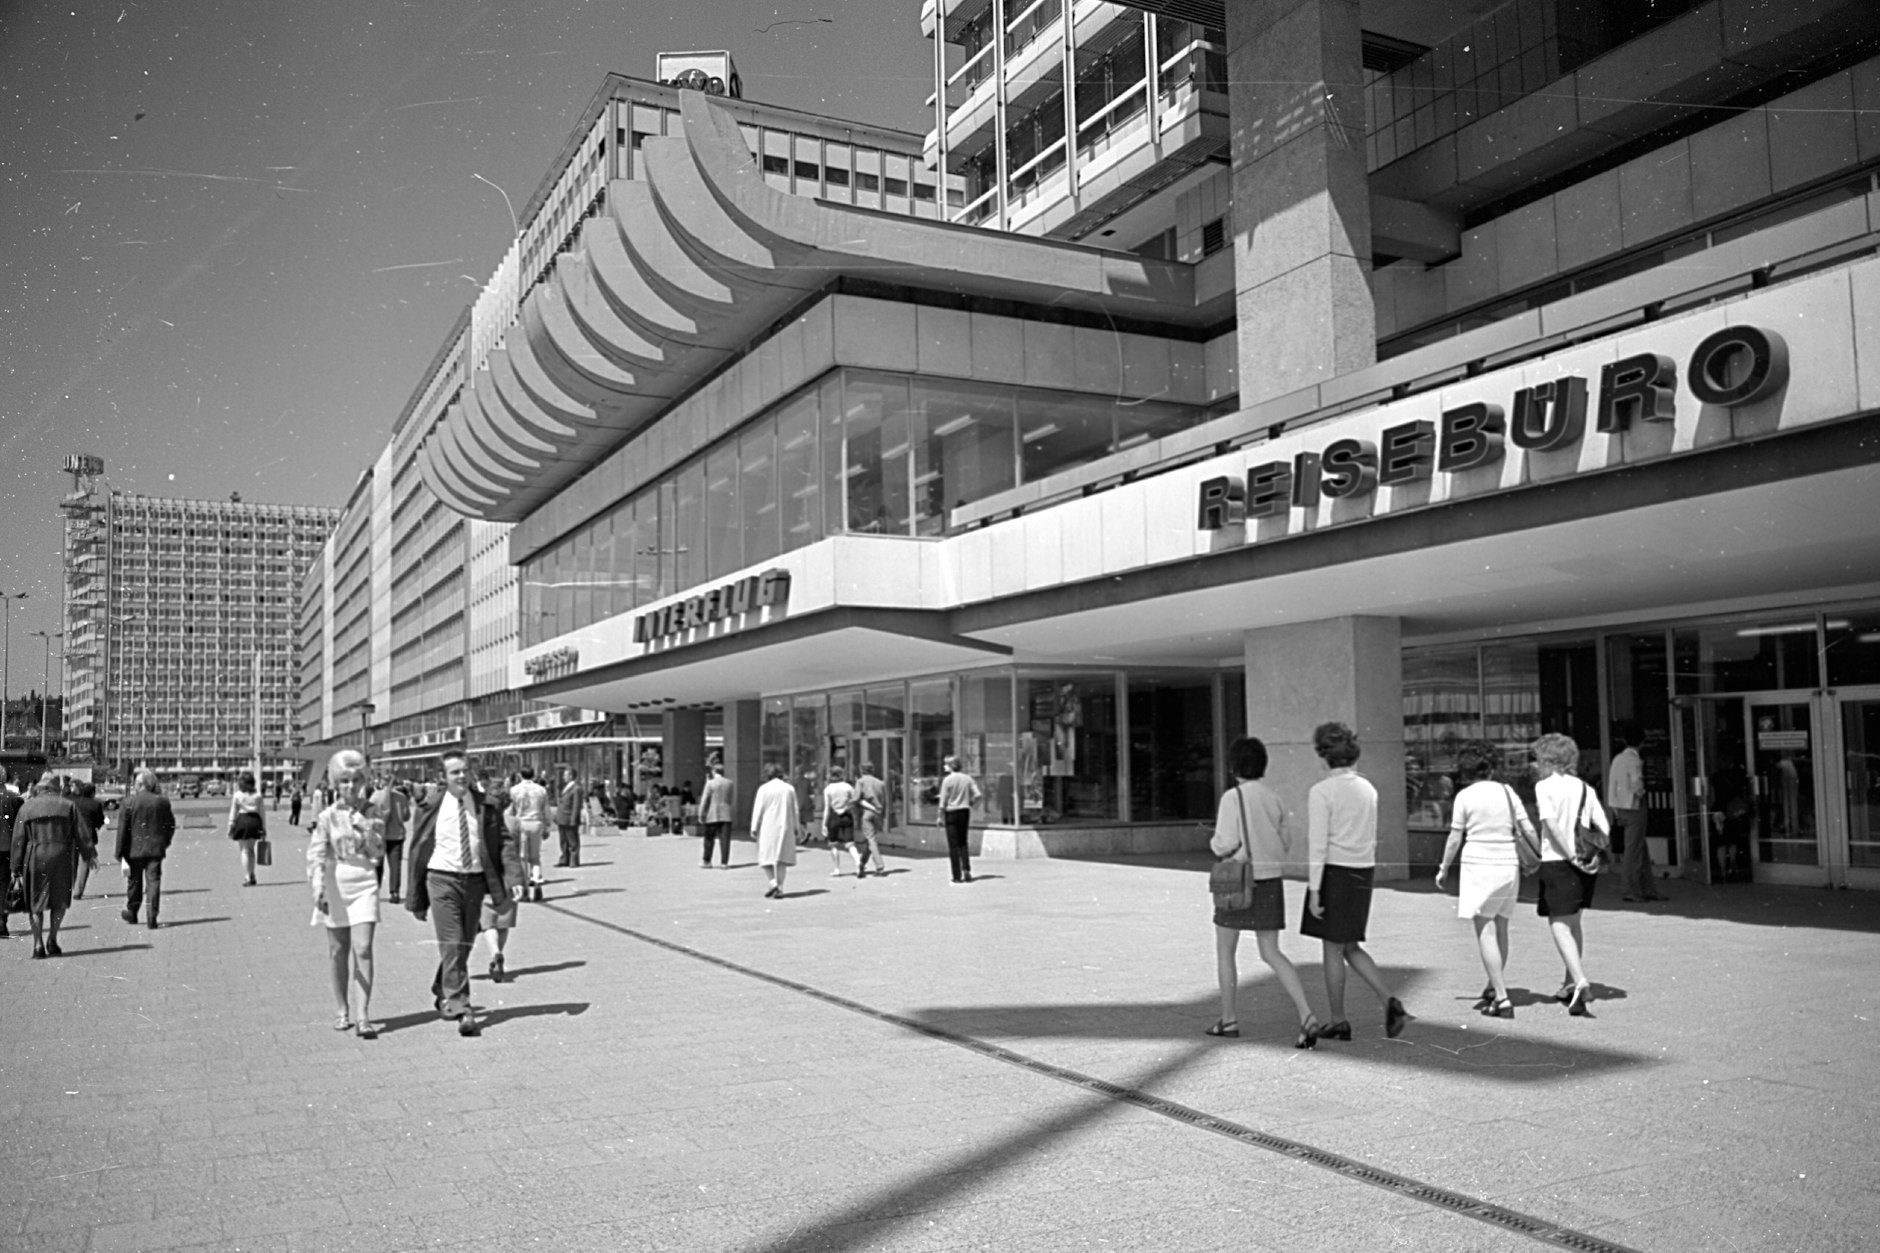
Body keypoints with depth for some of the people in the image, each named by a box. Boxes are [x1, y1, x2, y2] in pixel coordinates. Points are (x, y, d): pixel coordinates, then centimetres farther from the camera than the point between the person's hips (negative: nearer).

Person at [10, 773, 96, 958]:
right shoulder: (68, 806, 3)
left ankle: (38, 944, 4)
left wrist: (16, 869, 5)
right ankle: (52, 938, 3)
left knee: (36, 902, 8)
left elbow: (18, 840, 2)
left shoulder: (26, 807, 4)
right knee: (60, 900, 13)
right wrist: (90, 854, 14)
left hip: (34, 859, 0)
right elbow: (82, 834, 2)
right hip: (61, 857, 0)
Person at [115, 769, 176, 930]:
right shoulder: (162, 802, -2)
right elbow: (171, 825, 5)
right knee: (153, 882, 1)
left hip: (134, 849, 0)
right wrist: (165, 843, 19)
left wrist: (120, 852, -2)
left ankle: (131, 913, 33)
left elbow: (122, 829, -6)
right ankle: (152, 919, -4)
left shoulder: (129, 802, -7)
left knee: (134, 881, 16)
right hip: (155, 849, 1)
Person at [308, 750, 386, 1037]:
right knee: (338, 951, 10)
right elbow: (316, 854, -11)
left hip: (365, 884, 0)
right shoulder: (328, 816, -3)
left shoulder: (372, 812, 2)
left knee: (363, 949, -9)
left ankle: (363, 1015, -9)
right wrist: (318, 887, -24)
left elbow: (378, 852, -2)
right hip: (335, 884, 0)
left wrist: (364, 825, -14)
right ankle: (341, 1010, 25)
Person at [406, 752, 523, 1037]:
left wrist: (514, 878, -16)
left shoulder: (485, 807, 3)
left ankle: (442, 993, 37)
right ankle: (461, 1009, -10)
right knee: (452, 946, -10)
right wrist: (416, 899, 4)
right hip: (442, 879, -3)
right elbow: (417, 853, 3)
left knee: (464, 946, 14)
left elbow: (504, 843, -1)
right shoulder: (431, 808, -2)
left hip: (474, 880, 3)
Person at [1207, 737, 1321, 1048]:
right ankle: (1306, 1016, -9)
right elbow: (1285, 847, 11)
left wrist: (1215, 844, 5)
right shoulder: (1273, 800, 7)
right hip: (1271, 882, 5)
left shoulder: (1233, 797, -12)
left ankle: (1229, 1019, 18)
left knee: (1225, 951, 12)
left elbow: (1225, 843, -17)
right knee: (1271, 954, 7)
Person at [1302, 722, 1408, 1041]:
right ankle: (1390, 1000, 1)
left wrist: (1314, 890, -14)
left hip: (1334, 872, -6)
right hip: (1363, 871, 6)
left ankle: (1339, 1022, 13)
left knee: (1332, 949, 5)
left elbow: (1318, 844, -16)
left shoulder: (1321, 792, -13)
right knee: (1351, 948, 17)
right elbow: (1371, 839, 13)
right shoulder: (1368, 789, 8)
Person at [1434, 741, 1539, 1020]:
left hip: (1478, 864, -5)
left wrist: (1444, 869, 10)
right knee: (1500, 929, 16)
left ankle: (1502, 999, -8)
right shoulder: (1506, 791, 4)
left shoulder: (1465, 796, -5)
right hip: (1508, 864, 5)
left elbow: (1455, 839, -3)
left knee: (1485, 933, -3)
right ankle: (1494, 989, 27)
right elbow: (1529, 832, 4)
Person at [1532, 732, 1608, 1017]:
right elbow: (1604, 827, 4)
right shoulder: (1585, 788, 12)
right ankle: (1572, 982, 26)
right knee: (1573, 922, 20)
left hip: (1557, 862, -6)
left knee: (1559, 924, -5)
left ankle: (1580, 980, -21)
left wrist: (1570, 854, -17)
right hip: (1586, 864, 6)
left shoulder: (1544, 786, -5)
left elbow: (1551, 823, -18)